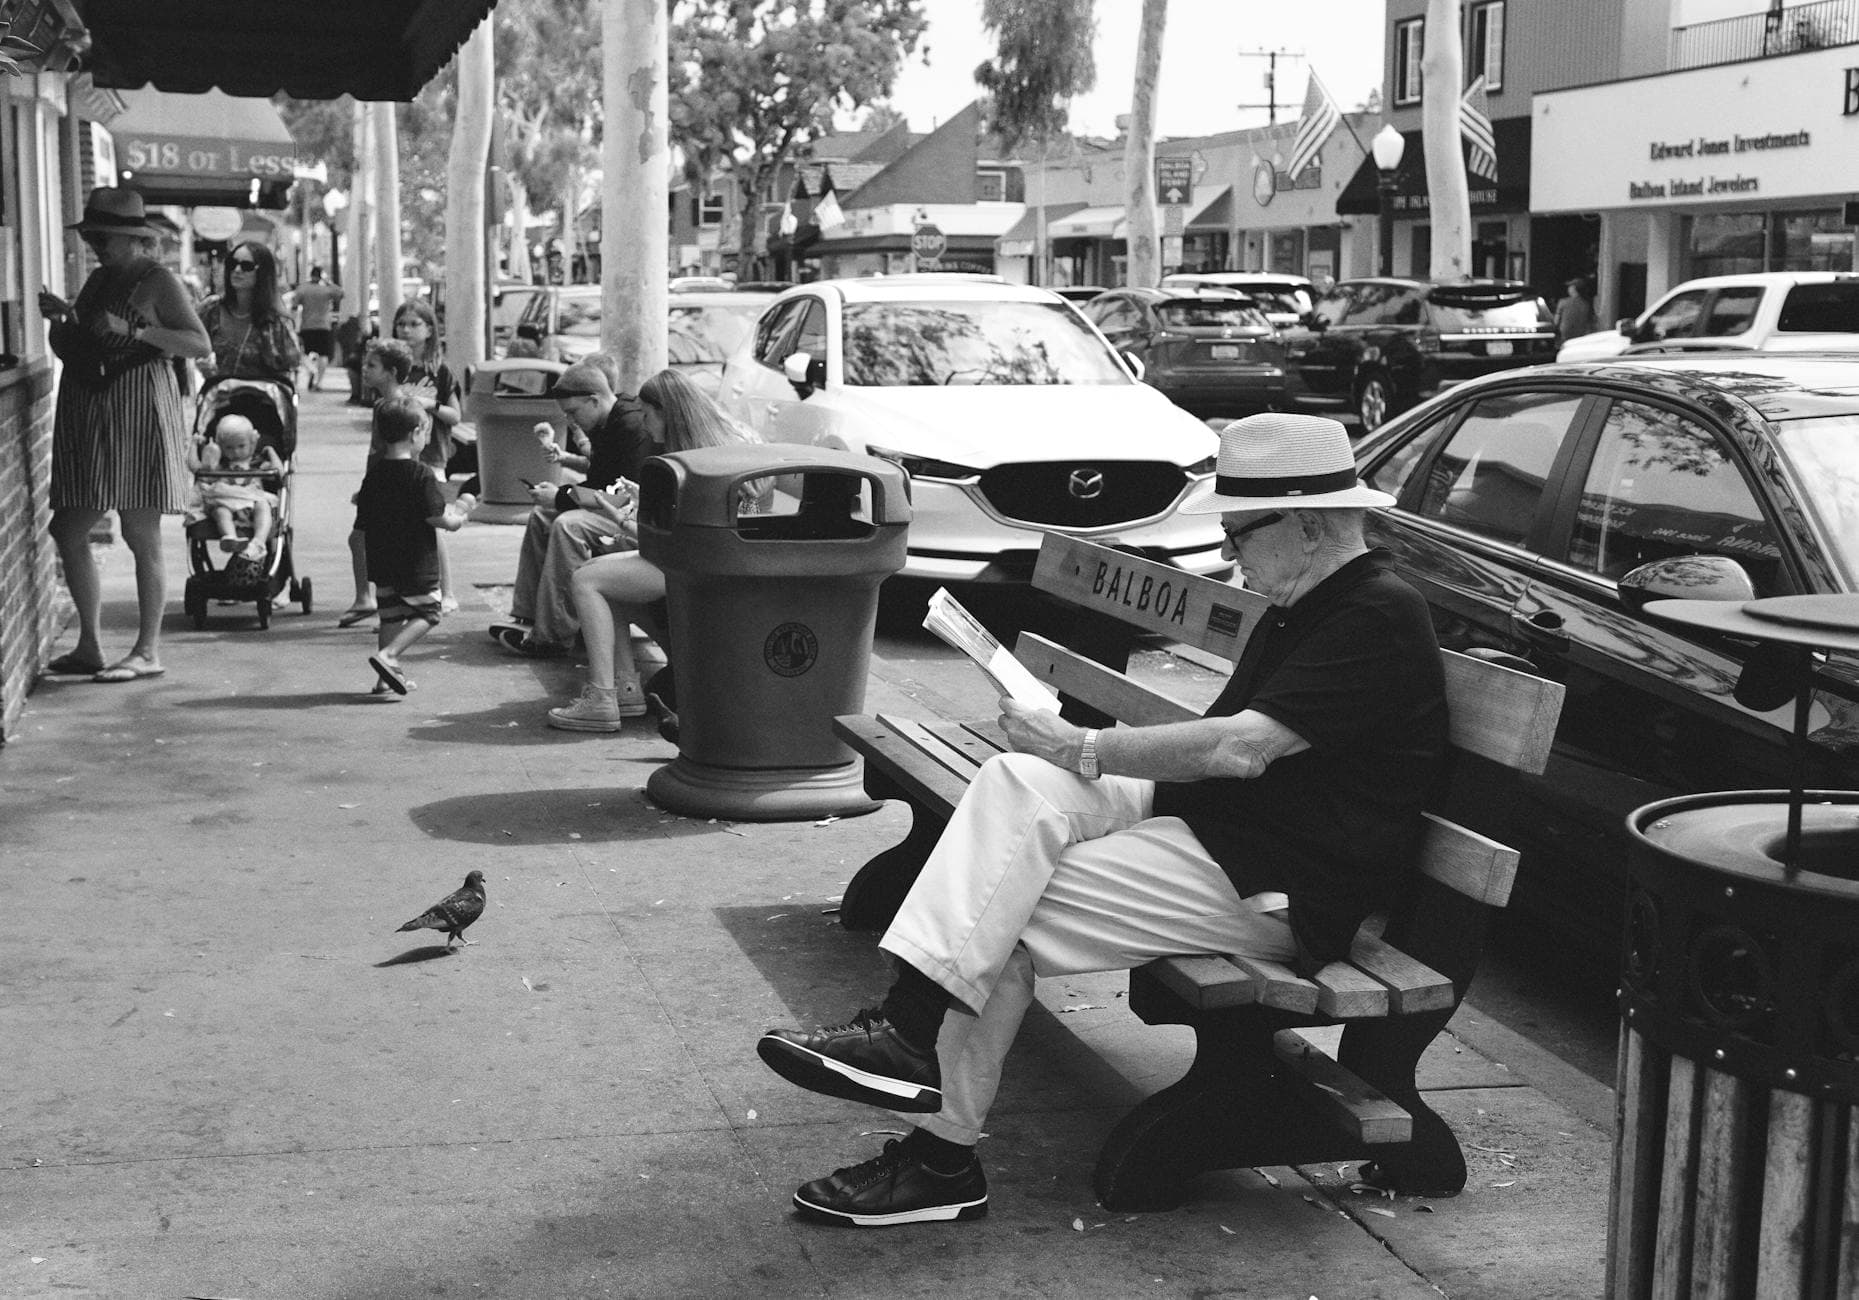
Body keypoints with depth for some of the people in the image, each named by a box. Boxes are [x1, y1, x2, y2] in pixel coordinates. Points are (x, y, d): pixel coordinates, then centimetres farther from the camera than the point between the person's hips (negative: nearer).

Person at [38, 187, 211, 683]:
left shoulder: (157, 282, -4)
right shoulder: (99, 279, 17)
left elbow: (200, 344, -13)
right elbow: (69, 349, 23)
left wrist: (133, 330, -21)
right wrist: (62, 318, 2)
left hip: (138, 417, -8)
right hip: (86, 418, 8)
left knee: (142, 538, -4)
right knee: (68, 533, 6)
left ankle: (148, 650, 3)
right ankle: (89, 646, 15)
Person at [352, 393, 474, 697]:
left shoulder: (373, 475, 4)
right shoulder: (420, 475, -16)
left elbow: (363, 526, 8)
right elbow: (440, 519, -19)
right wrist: (460, 512, 2)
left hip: (381, 563, 6)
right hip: (416, 564, -6)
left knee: (391, 617, 17)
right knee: (428, 612, 9)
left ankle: (386, 679, 18)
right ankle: (388, 655, -9)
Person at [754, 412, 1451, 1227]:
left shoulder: (1377, 619, -14)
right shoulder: (1299, 610, 19)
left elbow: (1240, 747, -23)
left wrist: (1082, 748, -16)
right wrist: (1076, 752, 0)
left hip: (1282, 886, -9)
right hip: (1207, 825, 9)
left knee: (1005, 921, -19)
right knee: (1019, 782, -15)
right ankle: (911, 1023, -24)